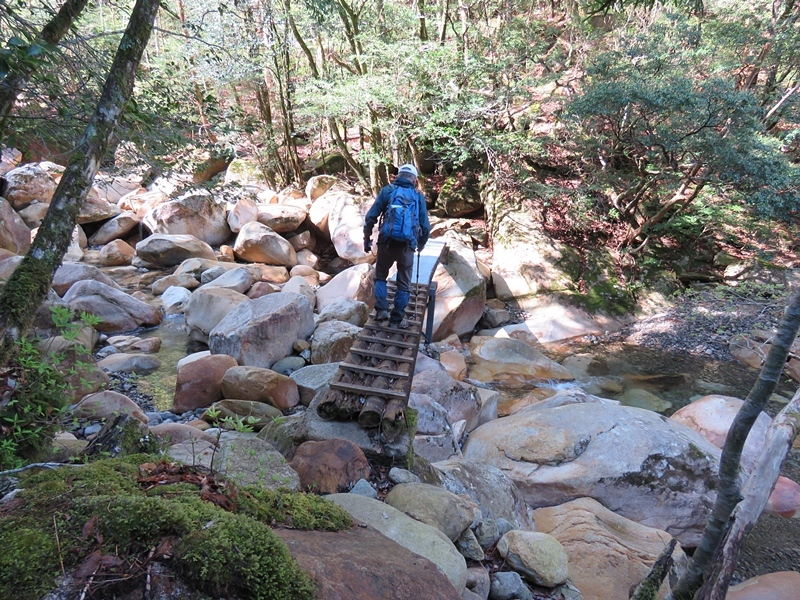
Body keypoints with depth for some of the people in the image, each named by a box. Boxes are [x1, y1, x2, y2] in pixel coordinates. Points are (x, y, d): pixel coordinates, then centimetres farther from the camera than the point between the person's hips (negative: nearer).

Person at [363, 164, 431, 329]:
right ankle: (396, 319, 14)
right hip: (407, 246, 0)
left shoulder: (387, 191, 7)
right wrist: (421, 244, 26)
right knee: (404, 284, 13)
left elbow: (370, 217, 1)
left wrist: (367, 239, 12)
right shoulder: (419, 197, 10)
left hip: (386, 242, 0)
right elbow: (425, 226, 8)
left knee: (380, 276, 22)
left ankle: (381, 310, 11)